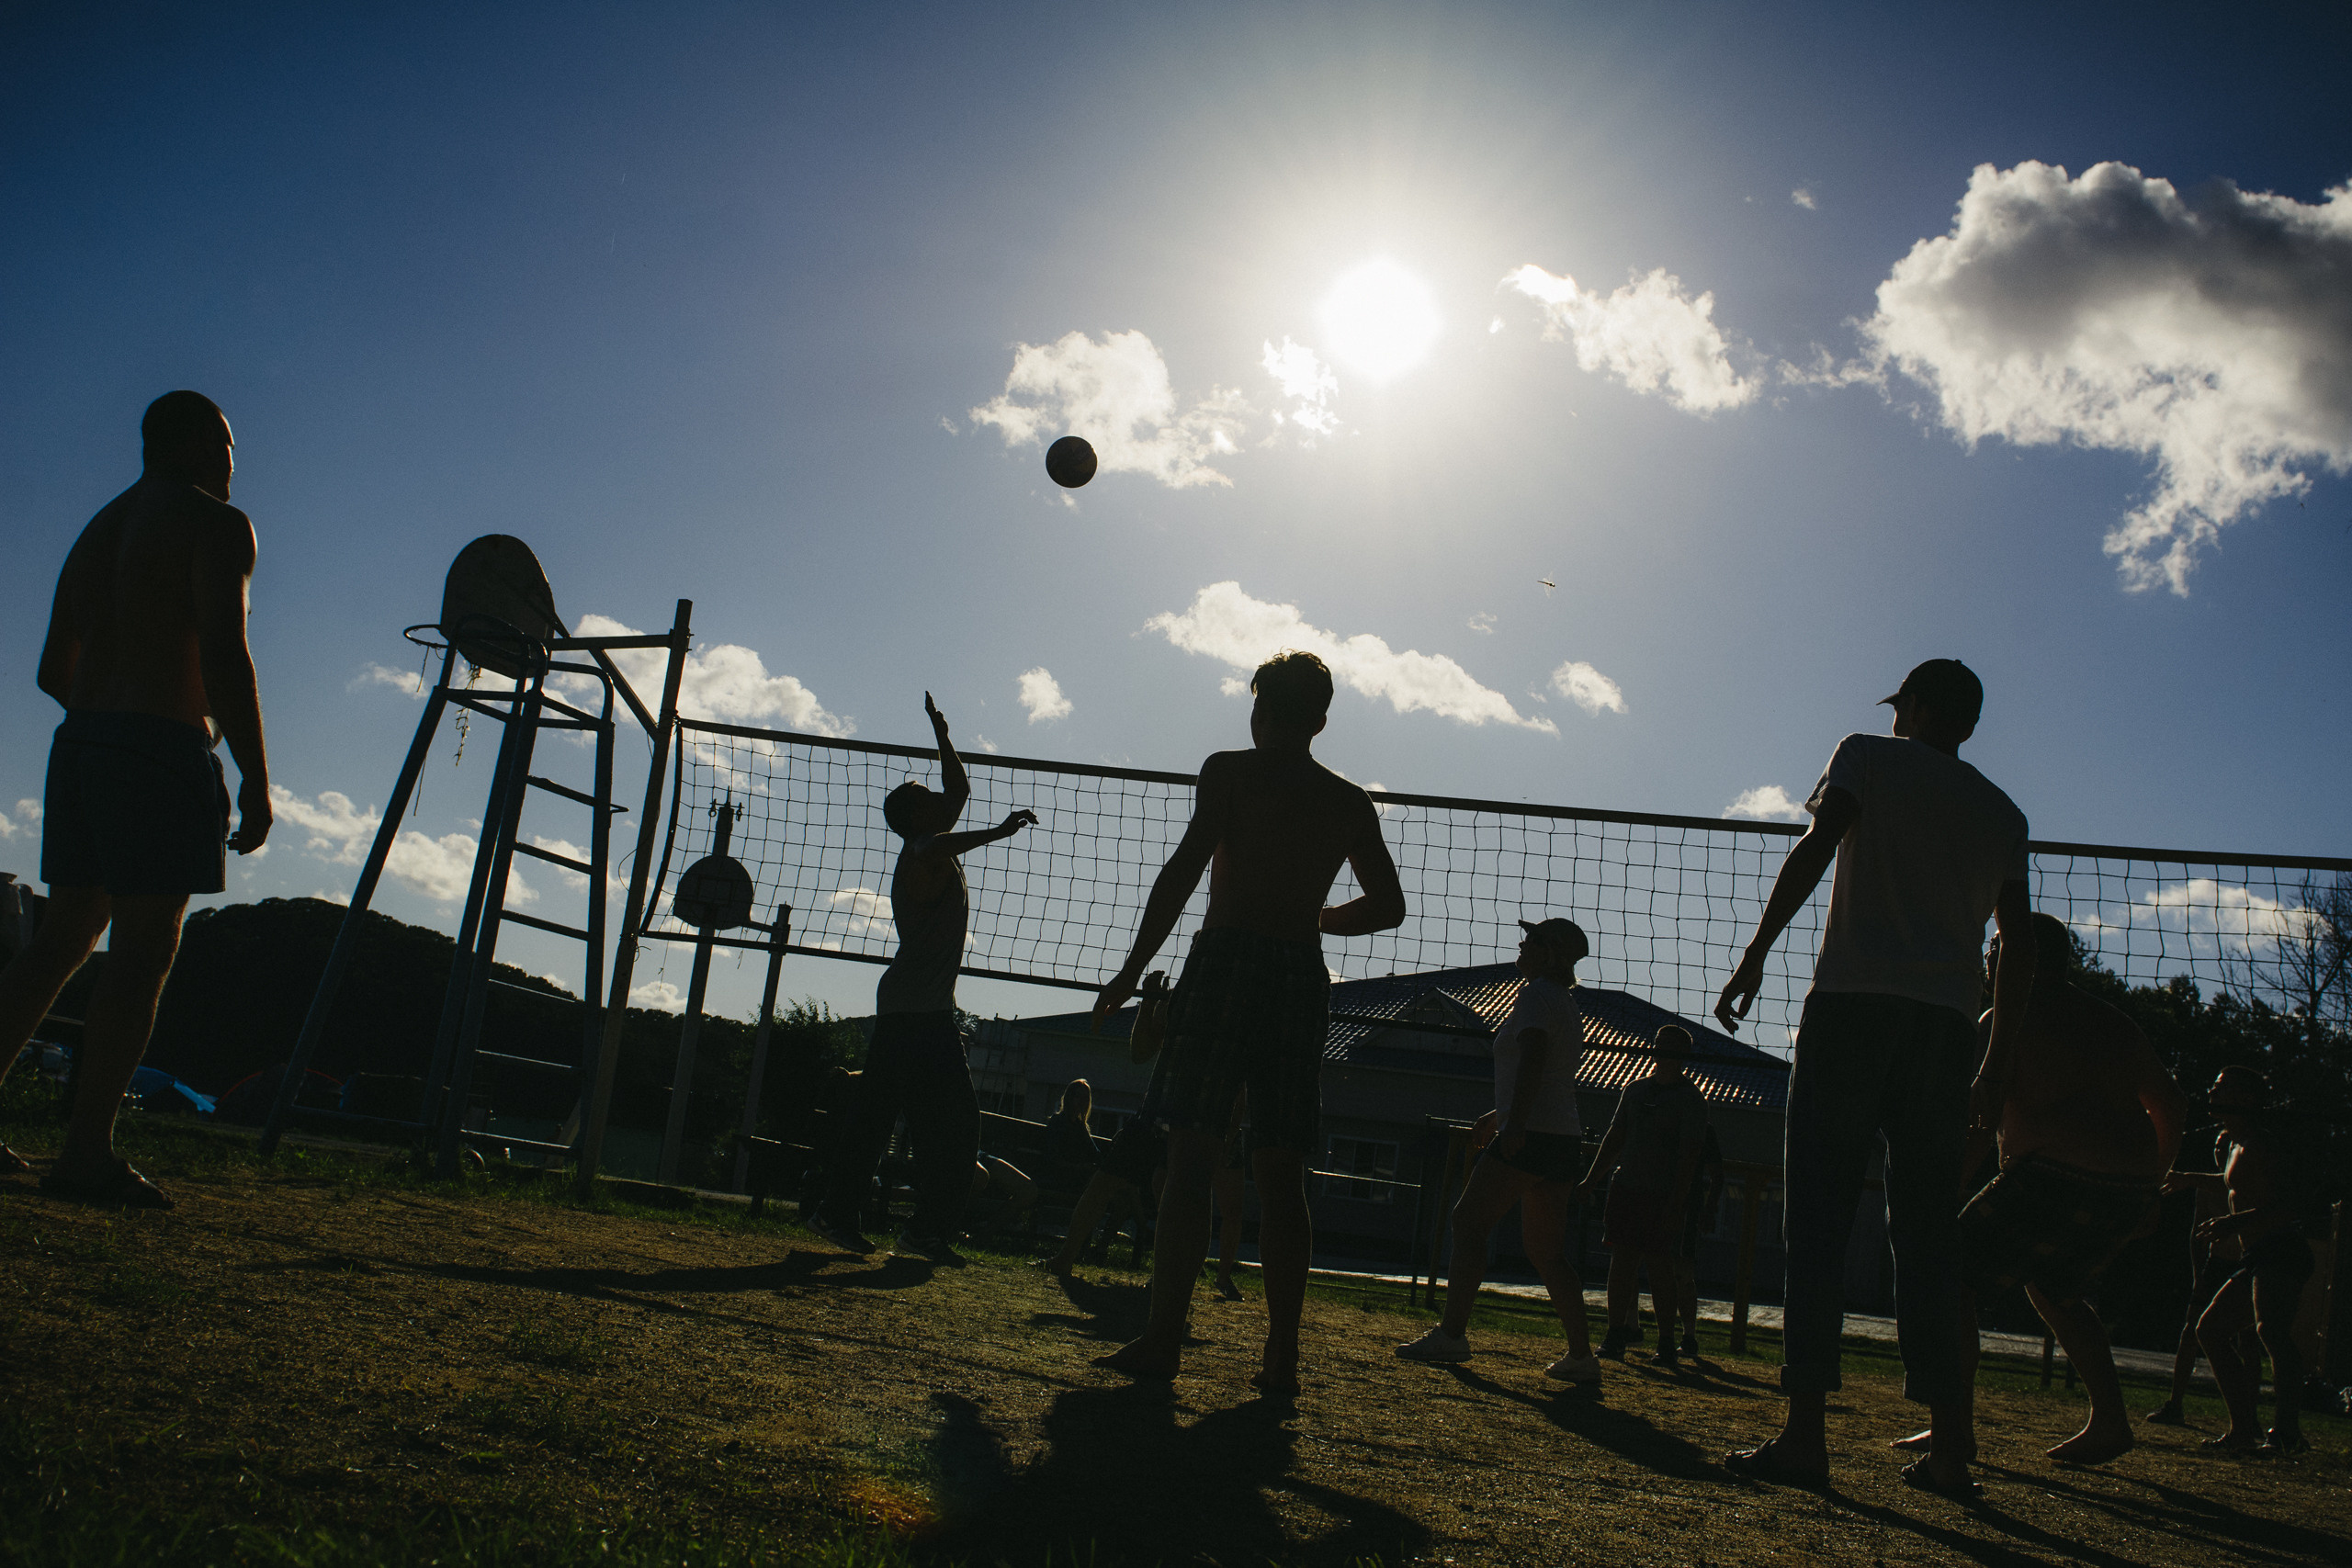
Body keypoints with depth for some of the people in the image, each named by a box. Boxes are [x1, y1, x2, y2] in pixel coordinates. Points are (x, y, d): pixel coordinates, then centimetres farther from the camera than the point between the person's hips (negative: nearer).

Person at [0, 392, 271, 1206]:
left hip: (78, 744, 8)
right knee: (144, 949, -8)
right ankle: (88, 1150, -11)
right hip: (164, 752, -8)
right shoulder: (215, 525, -4)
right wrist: (256, 775, -14)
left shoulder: (98, 530, 21)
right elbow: (225, 656, -16)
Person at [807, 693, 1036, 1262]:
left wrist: (941, 733, 29)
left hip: (905, 1007, 10)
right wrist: (997, 832, -41)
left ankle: (838, 1213, 14)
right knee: (955, 1118, -10)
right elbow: (935, 850, -39)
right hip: (920, 1010, -10)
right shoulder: (923, 855, -11)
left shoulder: (930, 849, 17)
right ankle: (932, 1227, -9)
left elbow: (960, 789, 30)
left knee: (874, 1113, 11)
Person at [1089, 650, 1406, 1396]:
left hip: (1228, 961, -4)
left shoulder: (1233, 771, 2)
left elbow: (1182, 871, -8)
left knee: (1189, 1156, -2)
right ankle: (1282, 1357, 5)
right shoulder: (1350, 802, 14)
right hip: (1303, 979, 4)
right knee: (1282, 1176, 6)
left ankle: (1163, 1338, -6)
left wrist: (1133, 969, -5)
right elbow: (1388, 906, 17)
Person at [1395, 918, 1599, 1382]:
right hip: (1563, 1137, 10)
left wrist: (1515, 1123, -29)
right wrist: (1500, 1114, 35)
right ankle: (1581, 1355, 9)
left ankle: (1452, 1333, -10)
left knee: (1469, 1222, -7)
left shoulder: (1536, 994, -6)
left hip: (1530, 1136, -10)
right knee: (1546, 1251, 11)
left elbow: (1533, 1057, -21)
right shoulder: (1567, 1004, 23)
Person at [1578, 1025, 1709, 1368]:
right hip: (1626, 1186, 5)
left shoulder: (1691, 1099, -4)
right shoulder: (1636, 1088, 14)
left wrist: (1676, 1203, -18)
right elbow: (1615, 1137, 19)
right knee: (1622, 1260, 3)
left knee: (1659, 1265, -5)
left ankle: (1666, 1341, 6)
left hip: (1664, 1195, -5)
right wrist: (1592, 1179, 14)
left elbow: (1689, 1153, -11)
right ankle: (1618, 1332, 9)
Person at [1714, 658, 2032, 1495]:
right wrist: (1997, 1063, 20)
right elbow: (2018, 948, 16)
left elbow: (1816, 846, -10)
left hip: (1854, 1001, -4)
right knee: (1927, 1233, 8)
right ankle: (1950, 1444, 6)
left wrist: (1755, 953, -12)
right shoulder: (2003, 813, 20)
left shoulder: (1868, 756, 8)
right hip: (1948, 1021, 4)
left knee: (1818, 1221, -4)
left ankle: (1806, 1432, -9)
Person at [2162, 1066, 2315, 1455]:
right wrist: (2195, 1178, 47)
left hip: (2283, 1253, -11)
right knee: (2211, 1329, 13)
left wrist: (2238, 1222, -37)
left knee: (2270, 1329, -31)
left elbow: (2285, 1207, -24)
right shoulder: (2239, 1145, 20)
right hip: (2258, 1258, 11)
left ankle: (2289, 1432, -44)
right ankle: (2246, 1429, 14)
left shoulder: (2261, 1144, -11)